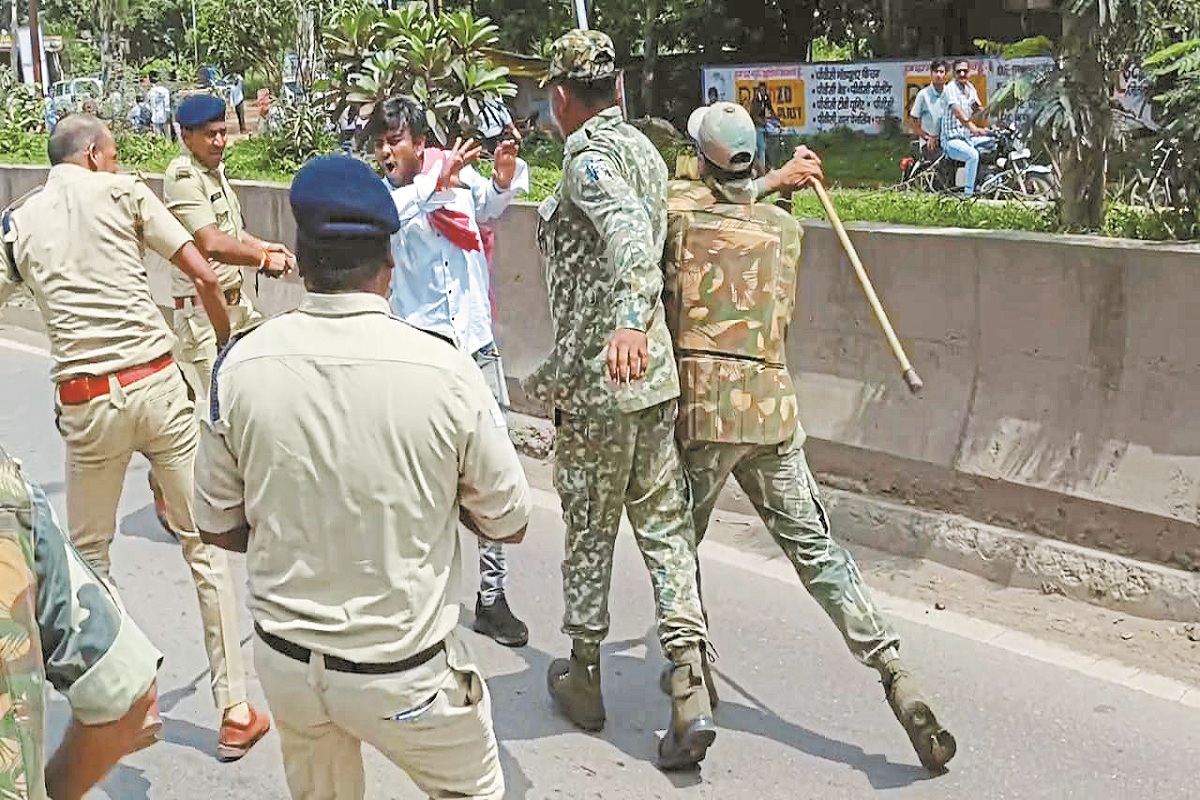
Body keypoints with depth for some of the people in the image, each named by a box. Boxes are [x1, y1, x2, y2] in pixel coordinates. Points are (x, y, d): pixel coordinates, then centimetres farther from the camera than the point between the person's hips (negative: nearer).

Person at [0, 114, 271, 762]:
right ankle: (235, 712, 12)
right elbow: (204, 277, -2)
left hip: (85, 402, 2)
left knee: (87, 553, 20)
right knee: (204, 542, 8)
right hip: (157, 384, -2)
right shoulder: (122, 192, 3)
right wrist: (226, 339, 13)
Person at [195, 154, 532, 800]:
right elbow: (508, 525, -7)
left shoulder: (241, 364, -12)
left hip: (283, 660, 4)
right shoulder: (444, 371, -20)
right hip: (403, 674, -3)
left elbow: (219, 528, 1)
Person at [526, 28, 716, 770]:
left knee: (589, 531, 9)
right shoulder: (644, 149, 14)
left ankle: (584, 679, 26)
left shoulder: (589, 156, -13)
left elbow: (629, 231, -33)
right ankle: (691, 693, 1)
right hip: (656, 372, 7)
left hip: (599, 381, -7)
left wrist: (629, 320, -50)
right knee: (665, 526, 7)